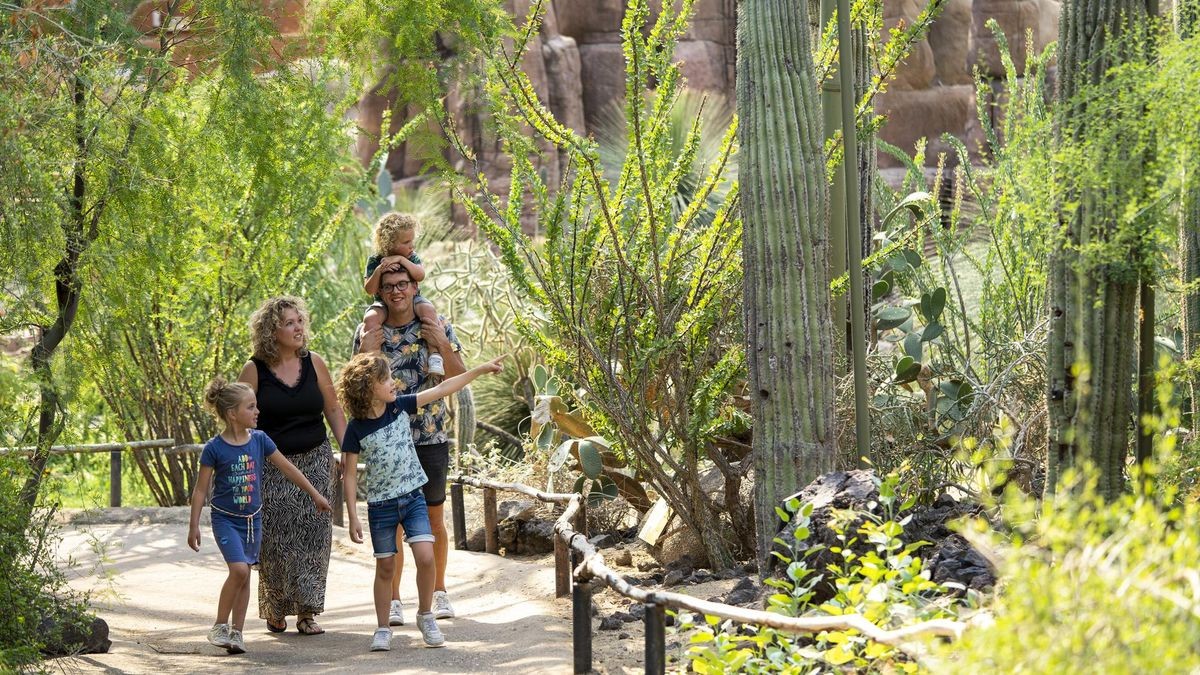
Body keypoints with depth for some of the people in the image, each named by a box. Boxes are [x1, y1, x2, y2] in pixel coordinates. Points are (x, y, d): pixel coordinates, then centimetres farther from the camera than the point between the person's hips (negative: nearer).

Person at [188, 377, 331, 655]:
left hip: (252, 518, 5)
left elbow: (287, 468, 9)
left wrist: (315, 494, 12)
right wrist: (194, 526, -8)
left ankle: (236, 632, 17)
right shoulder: (214, 448, -13)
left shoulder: (259, 440, -2)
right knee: (239, 569, -20)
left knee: (245, 576, 8)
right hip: (225, 519, -5)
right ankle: (219, 627, -6)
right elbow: (201, 489, -7)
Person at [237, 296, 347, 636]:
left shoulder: (313, 364, 2)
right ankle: (275, 610, 16)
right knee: (275, 539, -2)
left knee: (312, 535, -2)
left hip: (314, 461, 2)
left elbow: (333, 411, 9)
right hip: (271, 466, -2)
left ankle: (307, 613, 3)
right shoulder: (255, 371, -6)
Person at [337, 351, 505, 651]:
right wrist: (353, 517, -10)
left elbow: (443, 389, -1)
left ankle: (425, 615, 7)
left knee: (425, 556, -13)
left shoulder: (400, 407, -3)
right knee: (385, 567, 6)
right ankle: (383, 628, 20)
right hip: (380, 505, -2)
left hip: (412, 498, 2)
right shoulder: (356, 428, -11)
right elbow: (350, 475, -7)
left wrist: (481, 369, -4)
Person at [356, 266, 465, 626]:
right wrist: (364, 354, -12)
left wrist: (445, 347, -15)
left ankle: (439, 592, 21)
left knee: (434, 518, 8)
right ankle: (393, 600, 6)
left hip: (430, 438, 0)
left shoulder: (437, 327, 2)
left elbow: (460, 379, 1)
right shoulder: (369, 333, 2)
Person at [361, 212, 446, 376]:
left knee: (428, 310, -32)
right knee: (370, 319, -34)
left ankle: (435, 354, -36)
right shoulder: (375, 261, -4)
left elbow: (420, 276, -20)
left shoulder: (412, 257, -1)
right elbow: (369, 290, -10)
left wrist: (401, 259, -28)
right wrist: (378, 271, -26)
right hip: (384, 303, -1)